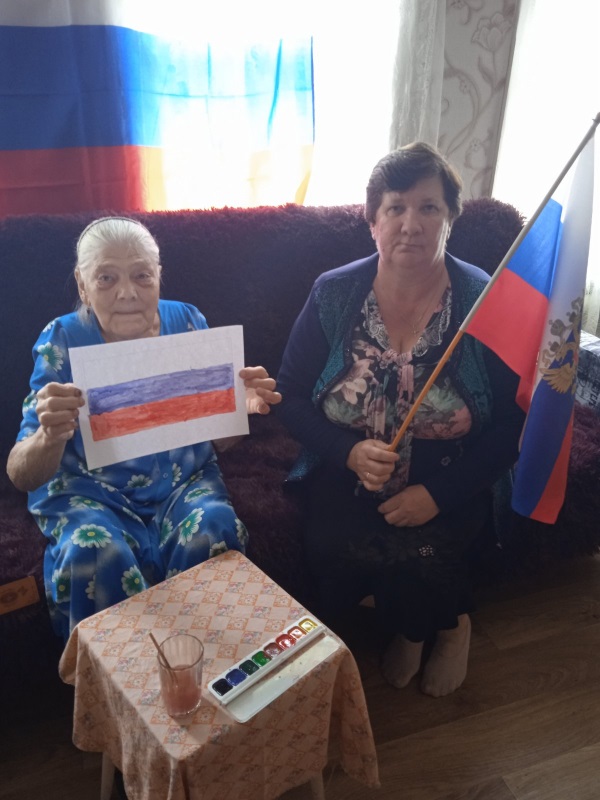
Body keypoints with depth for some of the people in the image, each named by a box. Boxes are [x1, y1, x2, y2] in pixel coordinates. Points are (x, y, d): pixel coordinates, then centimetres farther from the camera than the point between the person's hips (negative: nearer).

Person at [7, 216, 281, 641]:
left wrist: (242, 405, -23)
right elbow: (21, 476, -14)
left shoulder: (187, 322, -4)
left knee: (215, 530, -28)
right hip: (89, 491, -1)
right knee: (93, 552, -31)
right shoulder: (63, 340, -9)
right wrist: (49, 436, -39)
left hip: (184, 481, 2)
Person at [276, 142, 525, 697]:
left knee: (420, 553, -27)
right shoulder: (333, 295, -4)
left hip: (448, 489, -1)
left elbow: (510, 424, -6)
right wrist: (350, 453, -19)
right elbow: (291, 397, -1)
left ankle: (447, 623, 13)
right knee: (330, 549, -24)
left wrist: (439, 494, -18)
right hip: (346, 478, 2)